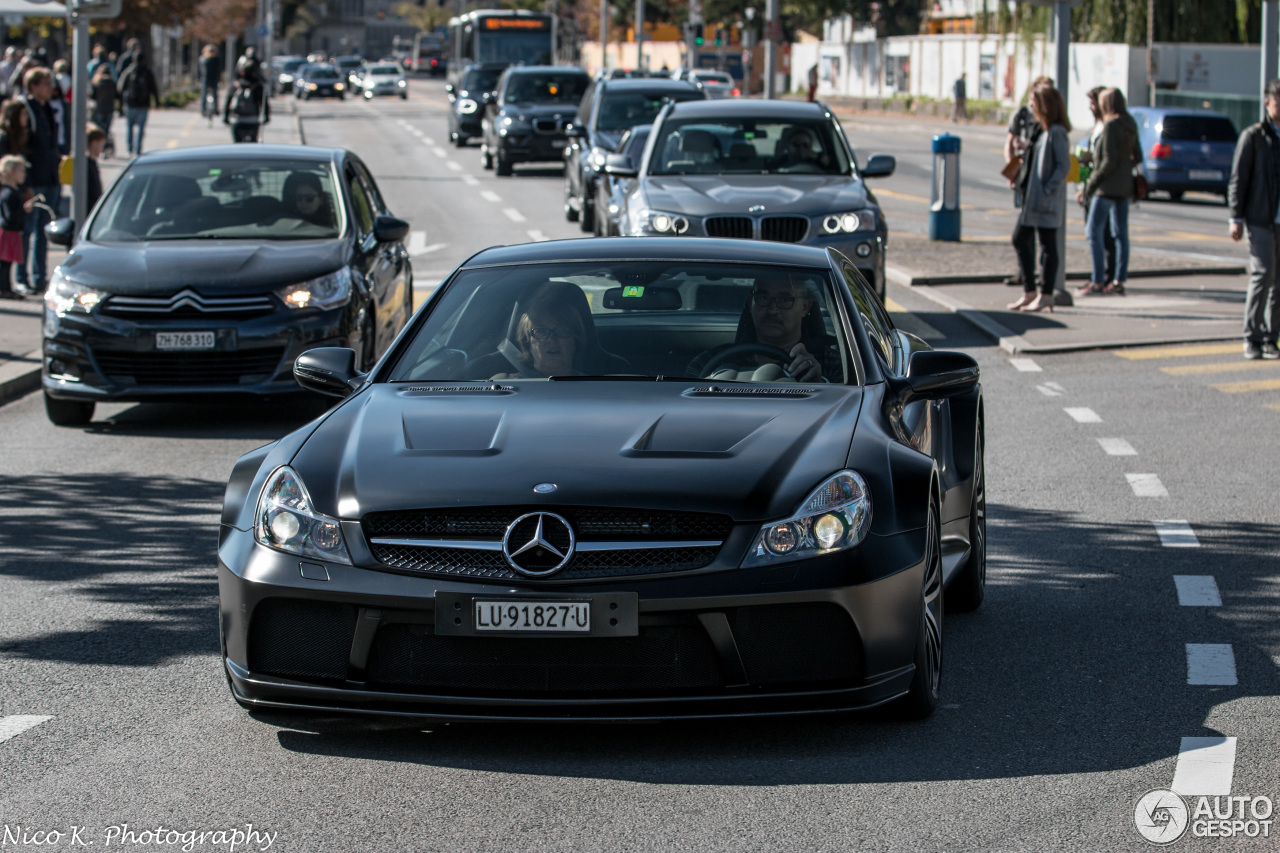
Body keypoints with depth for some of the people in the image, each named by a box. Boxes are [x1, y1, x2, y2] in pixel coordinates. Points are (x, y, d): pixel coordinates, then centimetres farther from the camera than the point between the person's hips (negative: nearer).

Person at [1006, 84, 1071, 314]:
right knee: (1020, 239, 11)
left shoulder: (1057, 132, -15)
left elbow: (1064, 165, -18)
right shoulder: (1042, 130, 14)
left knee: (1047, 245, -2)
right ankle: (1029, 292, 18)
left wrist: (1048, 190, -20)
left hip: (1047, 201, -10)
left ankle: (1046, 296, 4)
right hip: (1032, 198, 10)